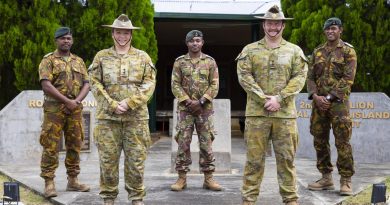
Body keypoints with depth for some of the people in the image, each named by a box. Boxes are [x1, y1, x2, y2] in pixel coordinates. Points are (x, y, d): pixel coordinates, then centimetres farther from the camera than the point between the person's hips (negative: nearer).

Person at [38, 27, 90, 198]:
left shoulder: (79, 61, 15)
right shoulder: (48, 60, 0)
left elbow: (86, 84, 9)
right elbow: (46, 86, -12)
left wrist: (76, 101, -10)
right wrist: (67, 101, -15)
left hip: (75, 109, 5)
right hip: (54, 108, -5)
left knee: (74, 145, 8)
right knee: (51, 146, -5)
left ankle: (73, 181, 18)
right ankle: (49, 183, -1)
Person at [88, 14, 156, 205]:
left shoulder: (143, 57, 9)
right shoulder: (101, 57, 9)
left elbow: (149, 84, 1)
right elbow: (95, 84, 2)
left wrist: (130, 103, -11)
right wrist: (112, 105, -11)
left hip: (136, 117, 0)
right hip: (108, 116, 0)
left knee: (136, 159, 3)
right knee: (108, 159, 2)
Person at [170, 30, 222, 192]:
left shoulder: (210, 61, 5)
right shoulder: (179, 62, 5)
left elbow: (214, 85, 0)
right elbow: (175, 85, 0)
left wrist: (201, 102, -12)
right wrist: (188, 102, -12)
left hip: (205, 108, 0)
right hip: (185, 108, 0)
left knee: (206, 143, 2)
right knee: (183, 143, 0)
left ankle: (208, 178, 9)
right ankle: (182, 178, 6)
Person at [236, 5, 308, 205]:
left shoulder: (294, 51, 10)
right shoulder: (250, 50, 8)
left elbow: (300, 77, 1)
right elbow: (244, 76, -2)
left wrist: (279, 99, -12)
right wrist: (264, 99, -12)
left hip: (285, 113, 1)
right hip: (256, 112, -1)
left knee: (286, 158, 6)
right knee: (254, 157, 2)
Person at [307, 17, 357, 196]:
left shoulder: (348, 51, 0)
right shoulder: (317, 52, 15)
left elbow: (348, 78, -9)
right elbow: (310, 77, 10)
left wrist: (330, 97, -14)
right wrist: (316, 96, -6)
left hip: (338, 101, -5)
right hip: (319, 102, 5)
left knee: (342, 142, -7)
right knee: (320, 141, 7)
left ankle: (346, 181, 0)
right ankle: (326, 178, 17)